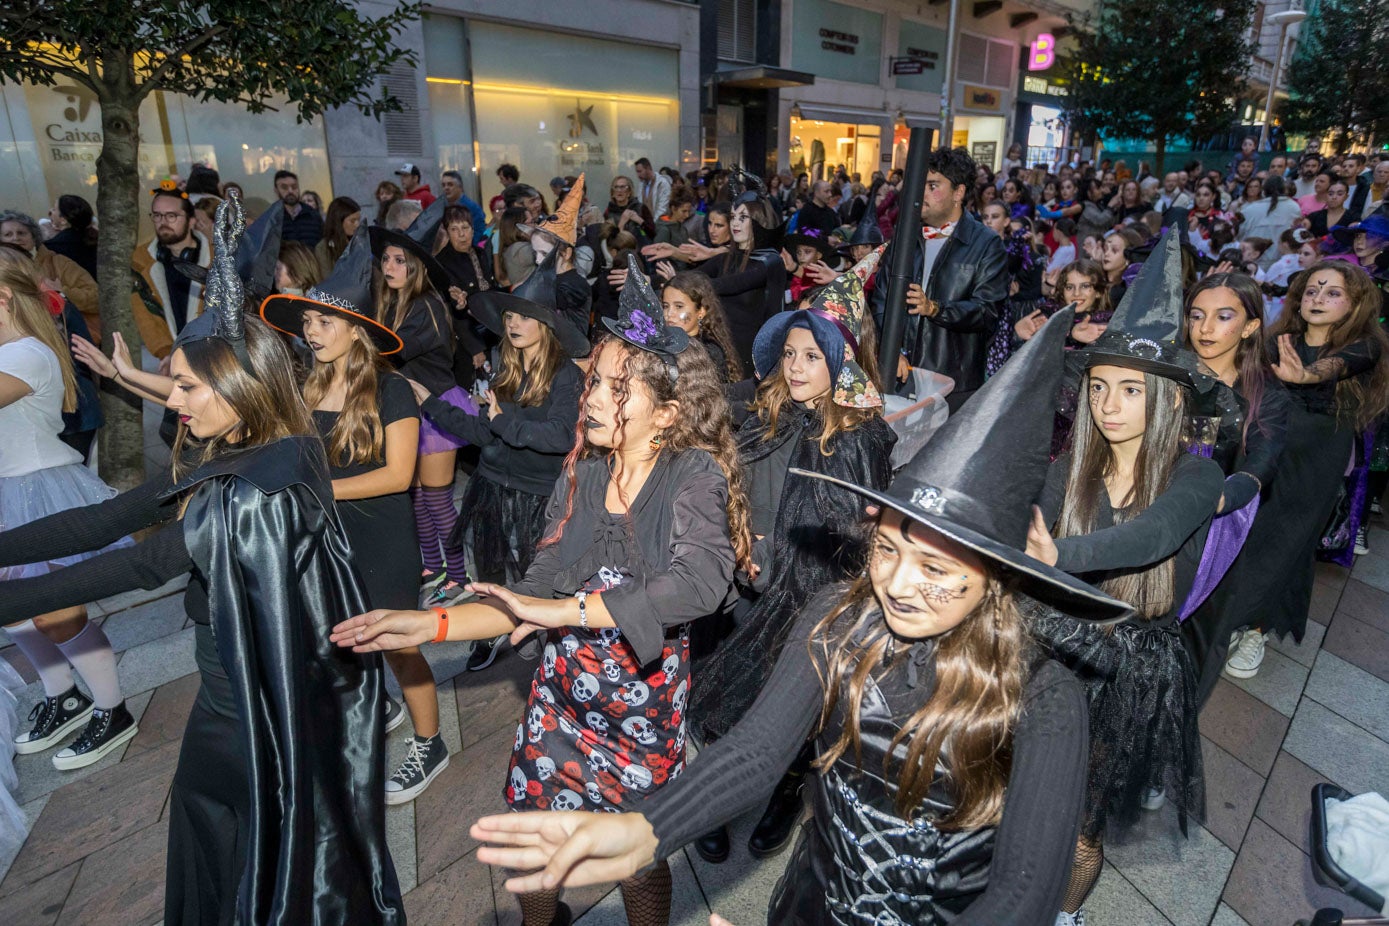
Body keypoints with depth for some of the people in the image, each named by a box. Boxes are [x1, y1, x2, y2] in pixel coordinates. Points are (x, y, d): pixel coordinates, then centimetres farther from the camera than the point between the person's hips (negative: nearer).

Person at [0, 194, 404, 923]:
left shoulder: (265, 487, -26)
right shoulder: (216, 462, 0)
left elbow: (141, 565, -23)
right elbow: (105, 519, 0)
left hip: (273, 705, -8)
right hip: (229, 691, 8)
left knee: (276, 860, 14)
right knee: (208, 845, 25)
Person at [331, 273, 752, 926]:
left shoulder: (695, 473, -16)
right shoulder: (582, 473, -2)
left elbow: (700, 583, -34)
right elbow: (537, 592, 1)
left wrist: (563, 609, -28)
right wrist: (430, 625, -9)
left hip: (643, 704, -4)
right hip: (561, 692, 4)